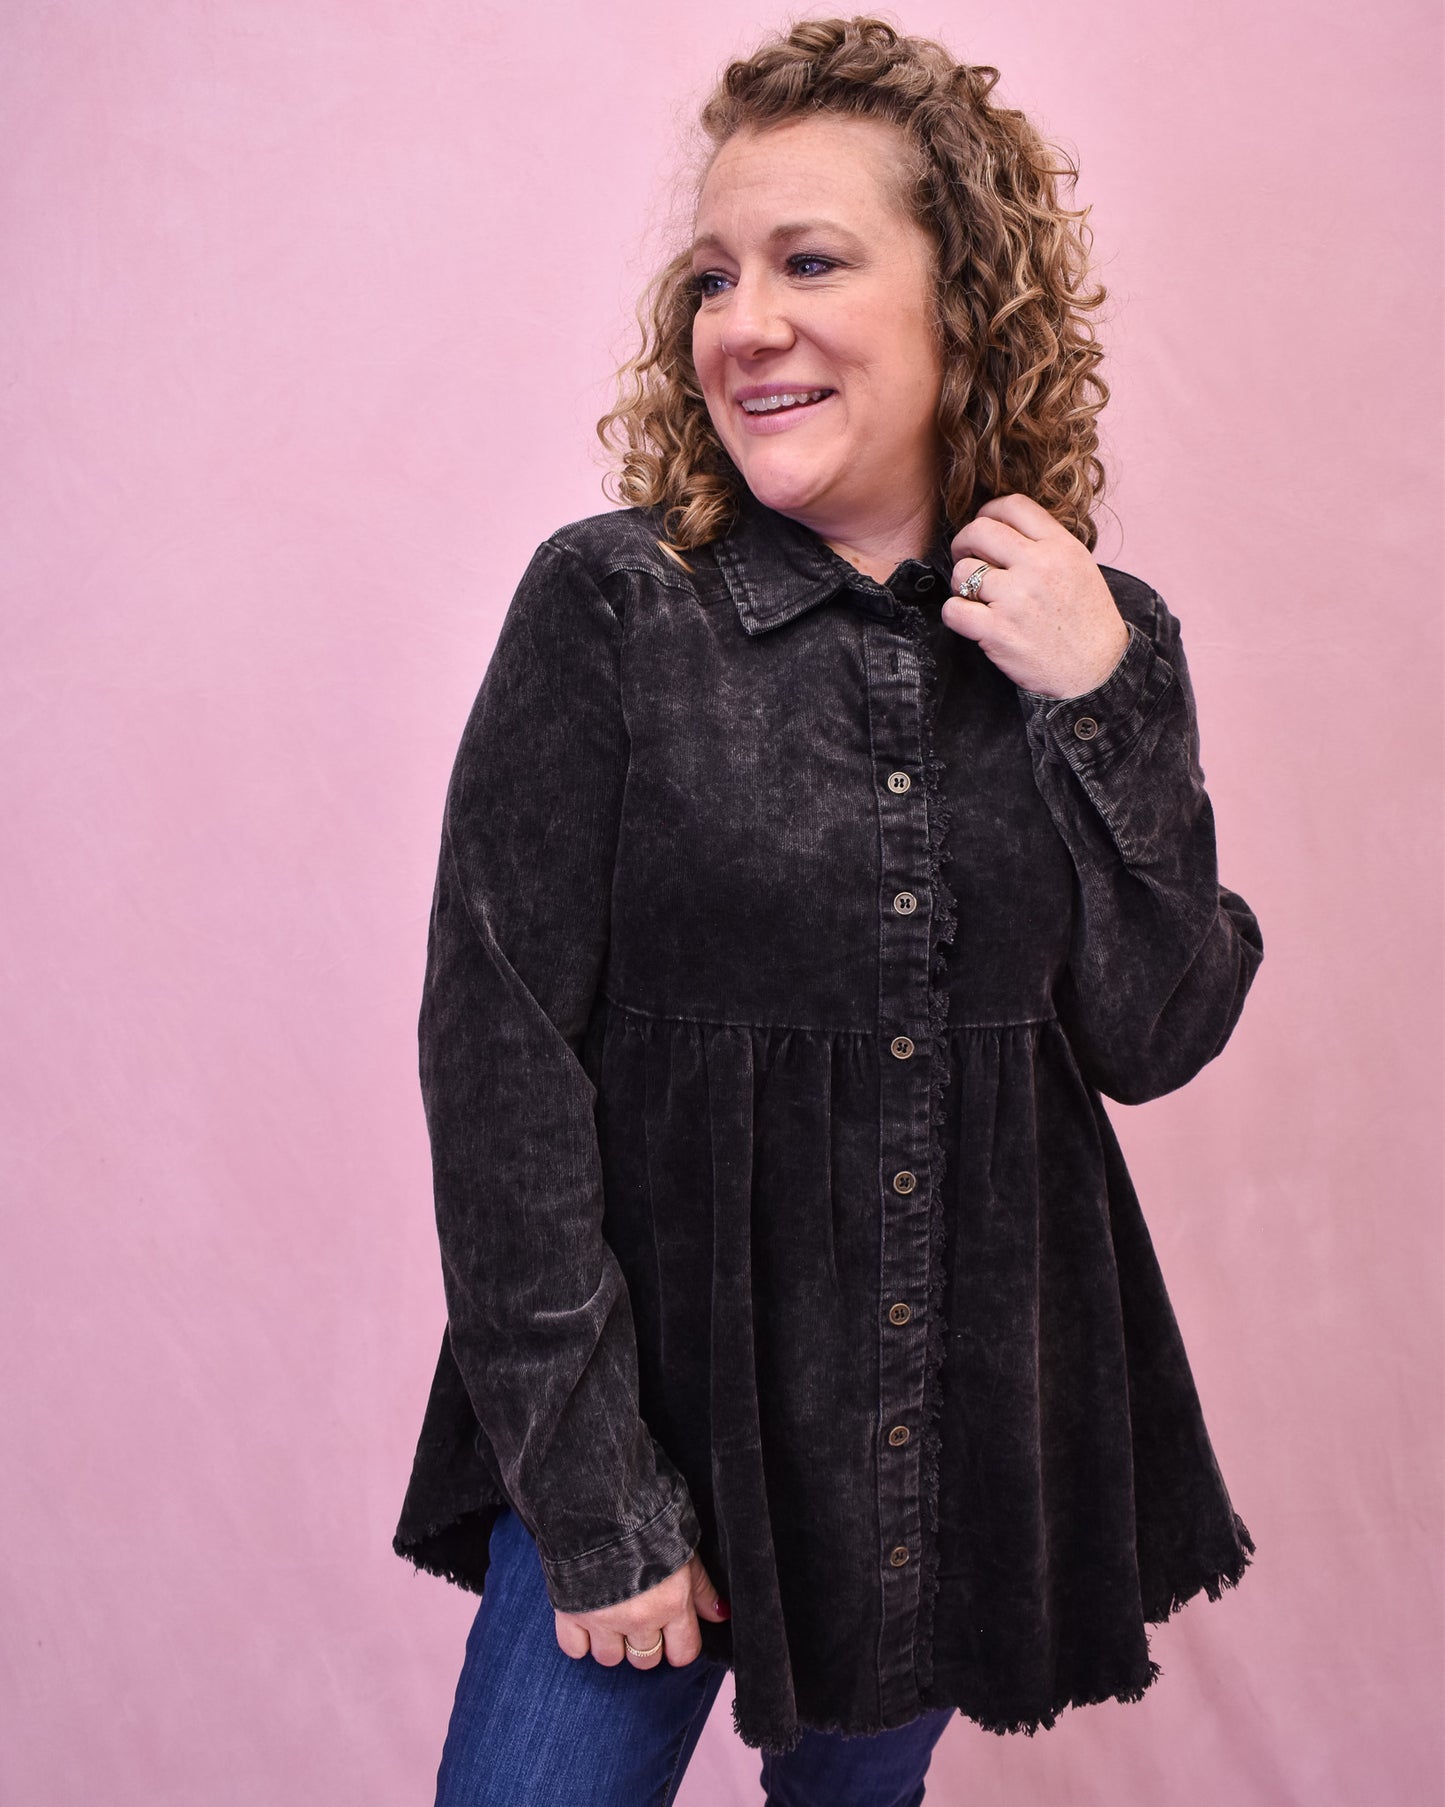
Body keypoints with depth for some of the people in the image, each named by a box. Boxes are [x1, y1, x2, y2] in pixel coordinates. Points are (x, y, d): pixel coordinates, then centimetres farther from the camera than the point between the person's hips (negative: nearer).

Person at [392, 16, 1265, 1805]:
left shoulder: (1099, 641, -2)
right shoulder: (607, 607, -12)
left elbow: (1156, 1040, -2)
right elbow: (500, 1059, -13)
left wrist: (1102, 706, -15)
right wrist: (597, 1502, -13)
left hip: (970, 1411, 4)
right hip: (662, 1381, -3)